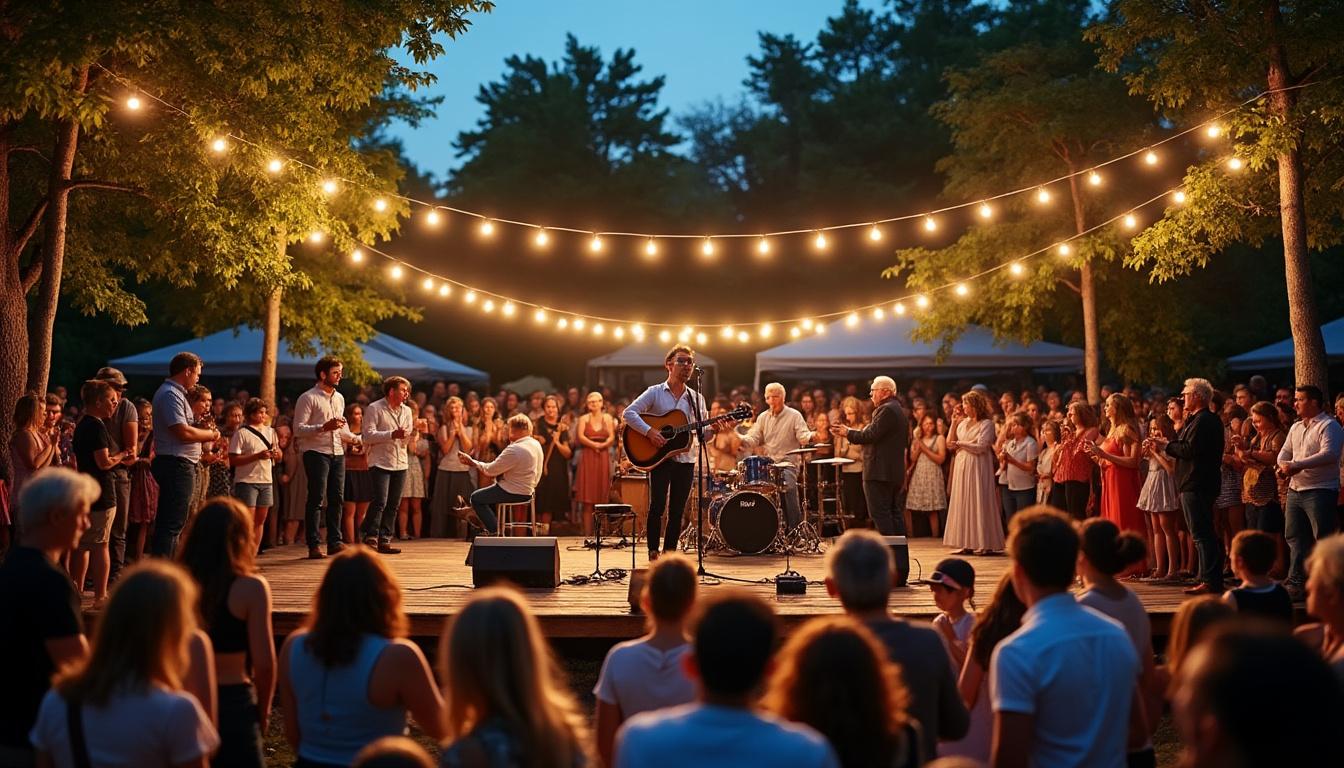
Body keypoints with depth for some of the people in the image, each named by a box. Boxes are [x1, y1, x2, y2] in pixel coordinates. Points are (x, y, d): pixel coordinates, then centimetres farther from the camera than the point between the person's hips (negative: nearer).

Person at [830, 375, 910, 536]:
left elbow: (871, 435, -21)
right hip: (895, 472, 10)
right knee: (894, 512, 12)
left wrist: (848, 433, -5)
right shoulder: (899, 410, 18)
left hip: (879, 472, -10)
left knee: (880, 514, -8)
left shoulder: (886, 409, -15)